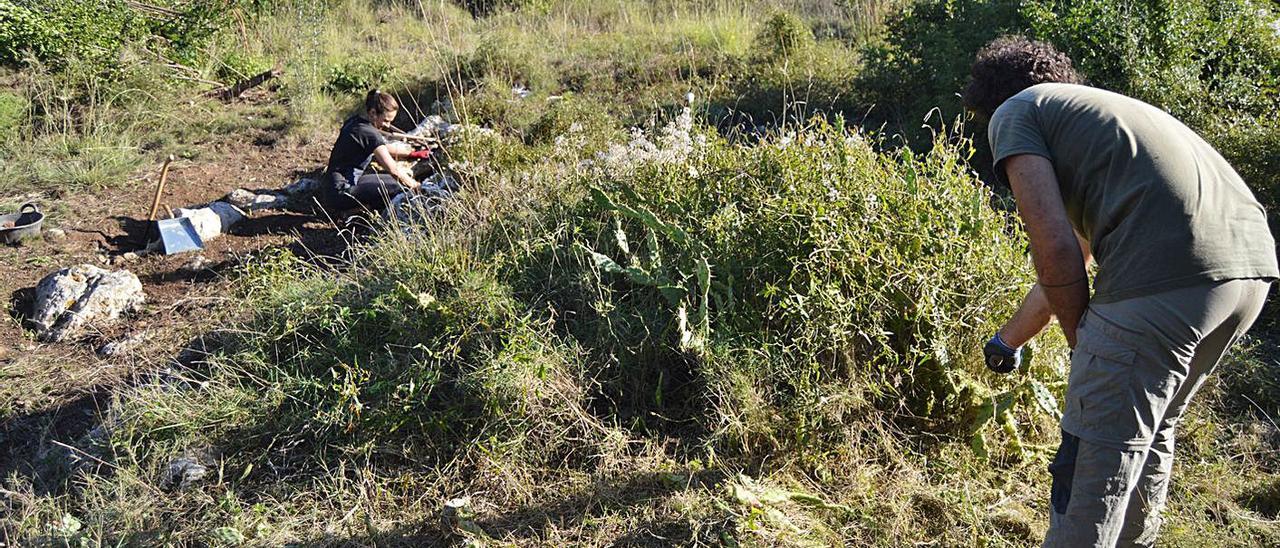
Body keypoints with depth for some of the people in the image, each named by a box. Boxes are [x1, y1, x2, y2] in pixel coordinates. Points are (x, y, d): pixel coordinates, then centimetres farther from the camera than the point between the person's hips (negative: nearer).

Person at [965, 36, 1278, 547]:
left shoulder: (1015, 112, 10)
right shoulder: (1095, 110, 35)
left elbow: (1054, 248, -4)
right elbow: (1068, 262, 42)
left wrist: (1082, 341, 10)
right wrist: (1006, 342, 54)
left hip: (1164, 276, -9)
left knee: (1095, 462, 0)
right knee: (1152, 430, 27)